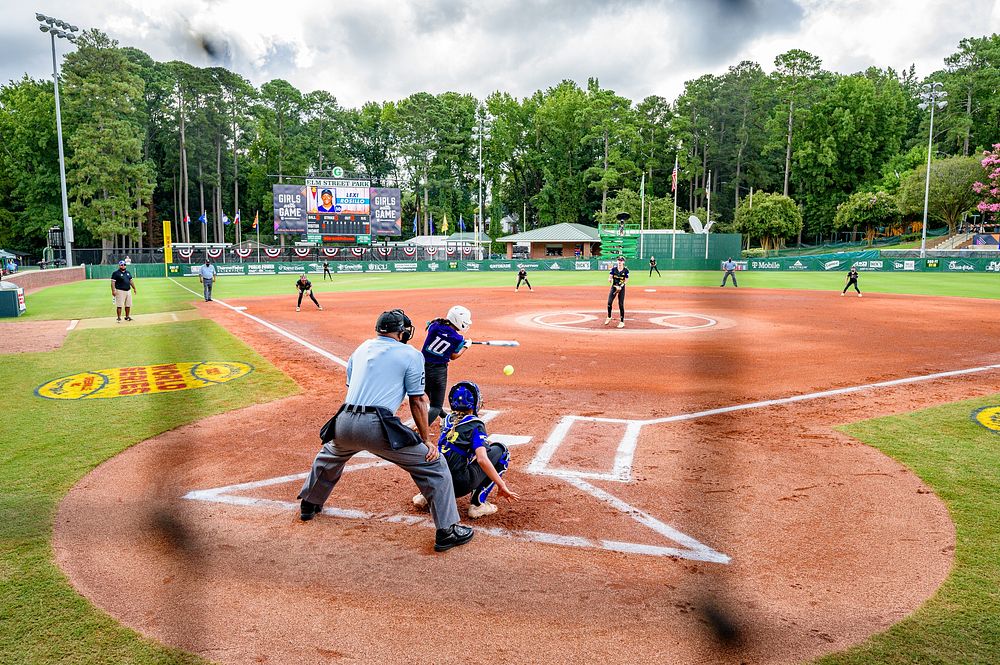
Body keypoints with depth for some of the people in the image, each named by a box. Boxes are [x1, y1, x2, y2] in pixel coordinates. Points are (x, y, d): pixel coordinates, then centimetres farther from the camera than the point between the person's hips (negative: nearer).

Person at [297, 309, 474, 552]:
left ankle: (308, 505, 54)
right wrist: (427, 440, 9)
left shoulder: (361, 348, 22)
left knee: (329, 454, 40)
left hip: (344, 423, 6)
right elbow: (417, 402, 3)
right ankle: (447, 531, 2)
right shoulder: (411, 354, 5)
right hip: (377, 426, -6)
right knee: (433, 464, 4)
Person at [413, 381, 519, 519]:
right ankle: (477, 504, -1)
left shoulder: (448, 420, 12)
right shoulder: (475, 425, -6)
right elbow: (482, 460, -19)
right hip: (460, 485, -7)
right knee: (501, 450, 6)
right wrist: (502, 486, -16)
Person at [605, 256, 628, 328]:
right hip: (614, 287, 2)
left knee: (621, 304, -4)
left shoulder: (626, 270, -5)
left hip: (621, 288, -2)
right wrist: (609, 279, -30)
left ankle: (622, 322, 2)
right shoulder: (614, 269, 1)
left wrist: (620, 287, -20)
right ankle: (609, 317, 16)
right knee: (609, 302, -7)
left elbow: (626, 280, -5)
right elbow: (610, 277, -5)